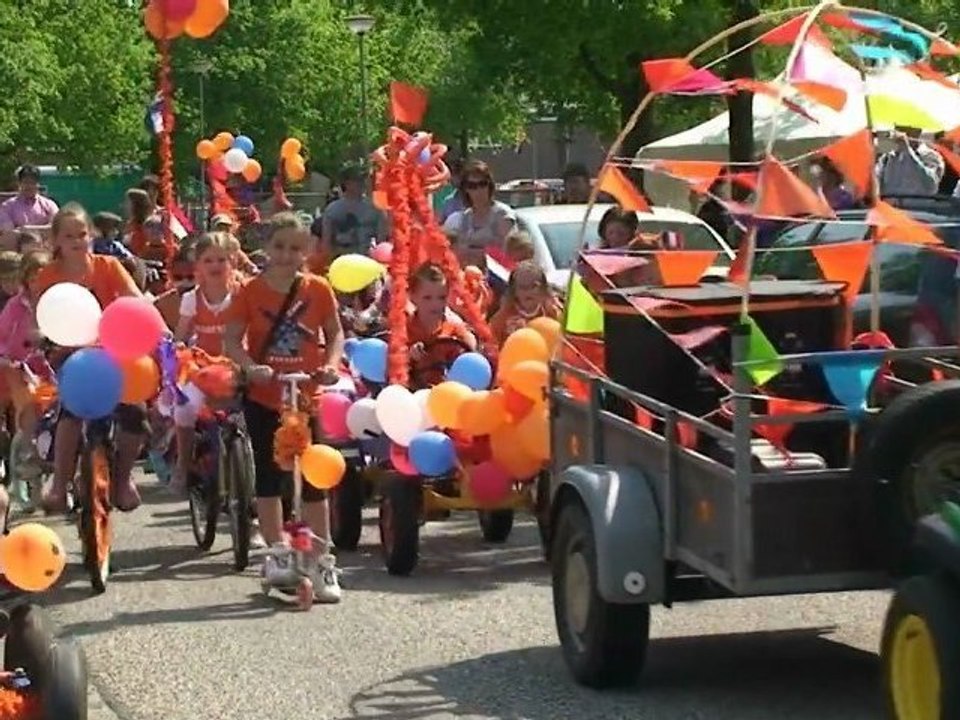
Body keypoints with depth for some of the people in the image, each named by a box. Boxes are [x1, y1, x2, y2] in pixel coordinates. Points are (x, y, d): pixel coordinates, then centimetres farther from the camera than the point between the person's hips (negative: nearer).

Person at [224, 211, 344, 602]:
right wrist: (250, 366, -22)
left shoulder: (318, 289, -3)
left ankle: (323, 562, 5)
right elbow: (232, 339, -5)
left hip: (305, 397, 0)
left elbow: (335, 331, 5)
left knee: (313, 479, 0)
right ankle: (277, 555, 21)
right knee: (268, 478, 9)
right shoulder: (250, 291, -5)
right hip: (263, 397, 1)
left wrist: (331, 364, -13)